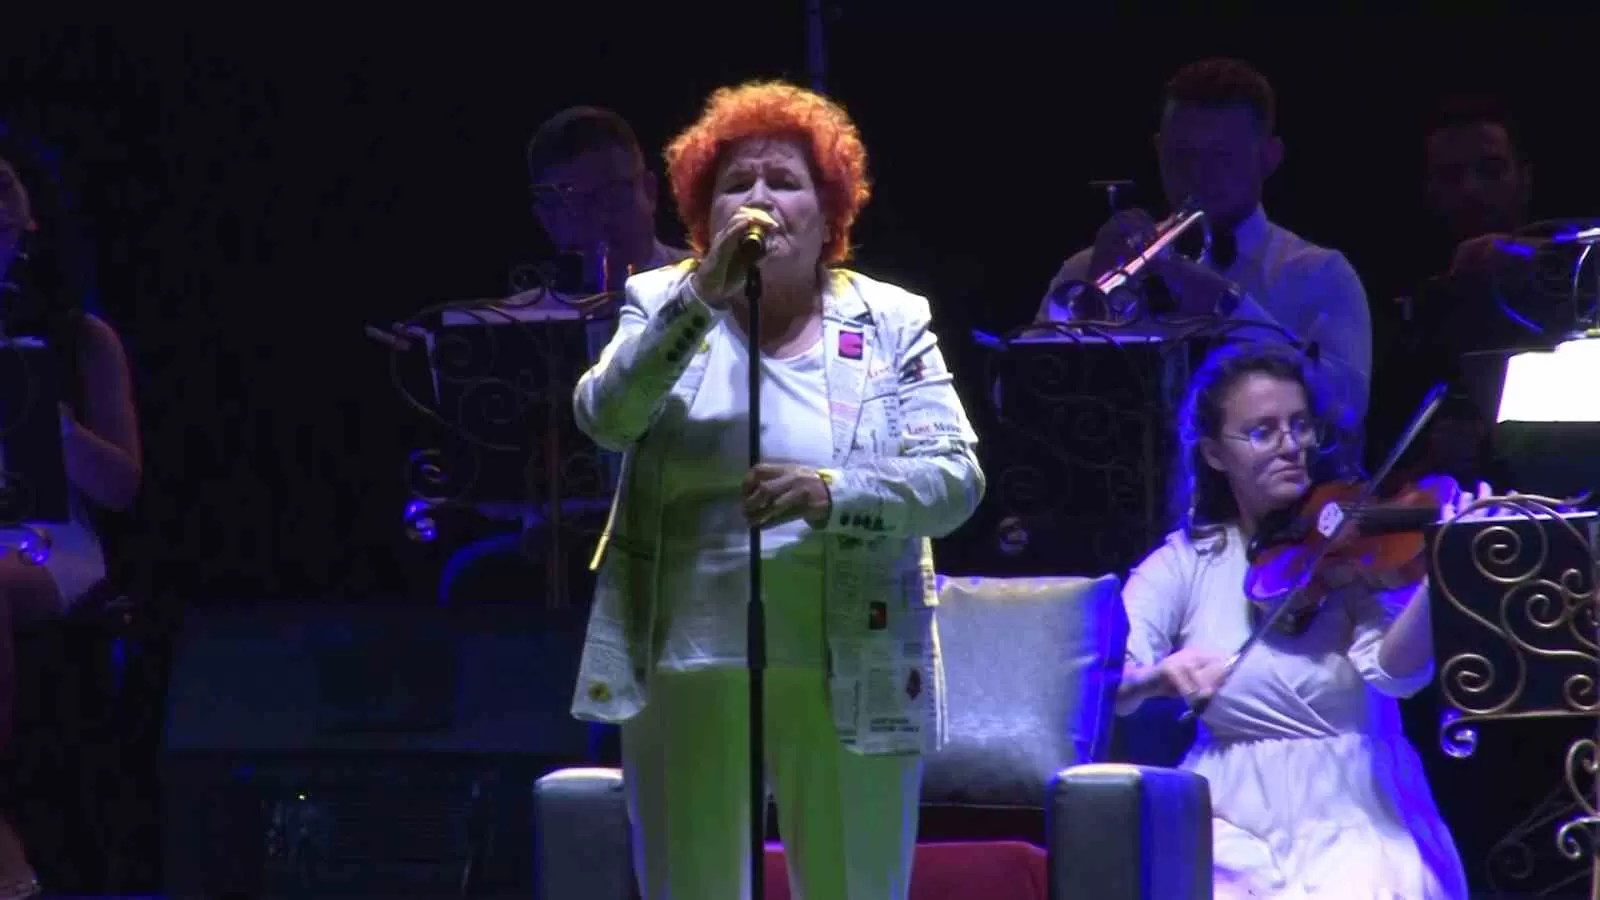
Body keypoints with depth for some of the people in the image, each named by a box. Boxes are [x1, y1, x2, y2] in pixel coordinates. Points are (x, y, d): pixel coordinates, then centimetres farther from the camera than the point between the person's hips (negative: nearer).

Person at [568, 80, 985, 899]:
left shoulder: (891, 321, 3)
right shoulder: (663, 304, 5)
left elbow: (956, 478, -7)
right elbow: (604, 417, -13)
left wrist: (831, 493, -24)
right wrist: (704, 293, -21)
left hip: (850, 670, 0)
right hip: (688, 662, 1)